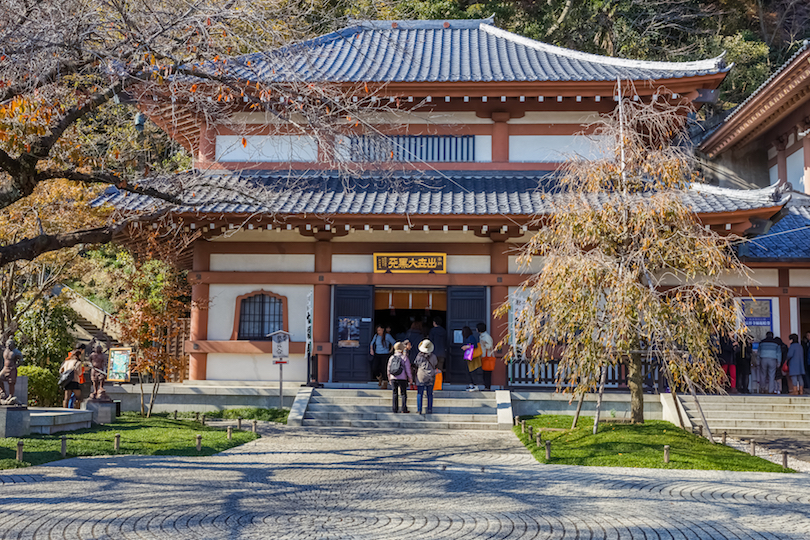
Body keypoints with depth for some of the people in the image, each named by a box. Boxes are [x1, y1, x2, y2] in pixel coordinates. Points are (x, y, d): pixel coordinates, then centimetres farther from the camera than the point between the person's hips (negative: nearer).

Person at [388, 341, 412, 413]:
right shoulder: (404, 358, -7)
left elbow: (388, 369, 10)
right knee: (403, 394, 5)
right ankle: (404, 409, 2)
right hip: (402, 378, -3)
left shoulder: (391, 358, 5)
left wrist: (389, 378, 21)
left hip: (393, 378, 3)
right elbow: (408, 369, -7)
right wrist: (410, 378, 3)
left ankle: (395, 409, 6)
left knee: (395, 394, 9)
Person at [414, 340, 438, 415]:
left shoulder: (419, 356, -7)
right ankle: (430, 409, 7)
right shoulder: (433, 356, -4)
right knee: (430, 394, 8)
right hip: (430, 377, 1)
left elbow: (416, 365, 1)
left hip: (421, 377, -1)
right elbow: (436, 364, 11)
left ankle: (419, 409, 0)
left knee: (419, 394, 4)